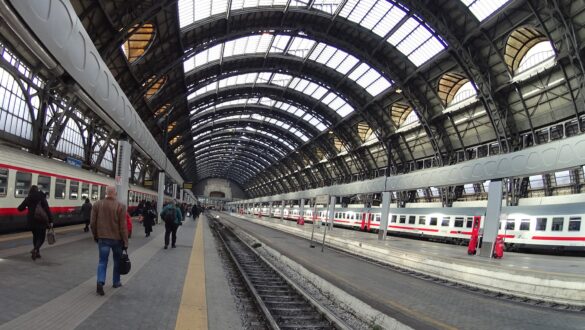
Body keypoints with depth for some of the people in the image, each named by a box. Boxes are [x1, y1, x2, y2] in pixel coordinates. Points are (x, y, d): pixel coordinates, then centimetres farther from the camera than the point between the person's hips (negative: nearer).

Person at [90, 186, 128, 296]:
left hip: (102, 238, 2)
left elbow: (92, 223, 2)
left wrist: (95, 236, 17)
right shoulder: (121, 206, -11)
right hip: (117, 238, -1)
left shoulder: (97, 204, -2)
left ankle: (100, 282, -13)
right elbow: (123, 226, -11)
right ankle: (116, 282, 27)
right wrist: (125, 242, -5)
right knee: (117, 261, 16)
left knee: (102, 261, 6)